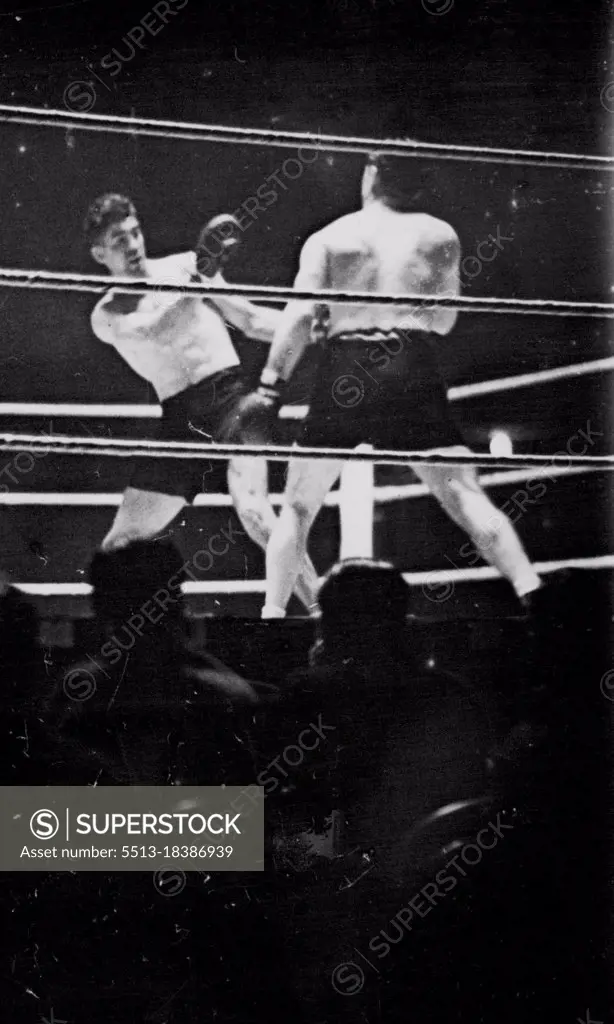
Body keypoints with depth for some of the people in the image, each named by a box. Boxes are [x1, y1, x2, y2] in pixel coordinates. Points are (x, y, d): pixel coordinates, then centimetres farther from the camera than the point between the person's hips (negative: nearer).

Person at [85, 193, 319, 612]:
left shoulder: (181, 265, 9)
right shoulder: (105, 316, 7)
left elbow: (251, 319, 11)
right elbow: (155, 332, -16)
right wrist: (200, 276, -27)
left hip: (229, 393, -2)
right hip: (180, 417, 2)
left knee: (253, 510, -26)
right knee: (121, 540, 4)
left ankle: (318, 604, -24)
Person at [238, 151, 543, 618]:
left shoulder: (327, 238, 10)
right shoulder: (441, 235, 15)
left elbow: (300, 317, -1)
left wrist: (269, 387, -1)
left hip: (344, 373, 0)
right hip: (413, 369, 1)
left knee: (299, 507, 11)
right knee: (466, 496, 0)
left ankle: (273, 610, 2)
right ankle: (532, 592, -12)